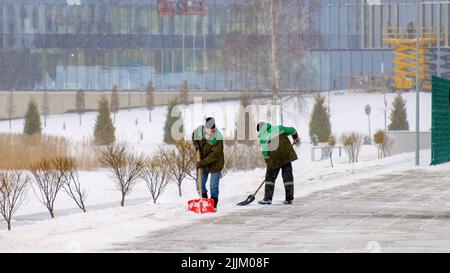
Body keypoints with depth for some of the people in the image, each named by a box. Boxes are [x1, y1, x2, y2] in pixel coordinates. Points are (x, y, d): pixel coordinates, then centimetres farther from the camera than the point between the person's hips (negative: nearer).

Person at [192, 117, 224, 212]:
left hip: (215, 164, -5)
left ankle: (214, 205, 14)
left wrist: (203, 162, -35)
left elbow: (214, 155, -29)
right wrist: (195, 143, -7)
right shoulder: (199, 130, -14)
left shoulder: (218, 138, -27)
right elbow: (194, 135, 13)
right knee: (200, 185, 9)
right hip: (202, 163, 5)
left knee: (214, 187, -1)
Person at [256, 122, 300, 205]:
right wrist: (296, 139, 25)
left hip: (274, 159, -3)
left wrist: (269, 163, 8)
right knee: (288, 176, 9)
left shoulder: (262, 138, -1)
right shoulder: (278, 128, 7)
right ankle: (289, 199, 9)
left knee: (270, 177, 10)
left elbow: (265, 153, -3)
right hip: (287, 156, 3)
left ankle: (267, 199, 7)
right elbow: (292, 130, 7)